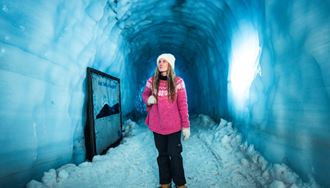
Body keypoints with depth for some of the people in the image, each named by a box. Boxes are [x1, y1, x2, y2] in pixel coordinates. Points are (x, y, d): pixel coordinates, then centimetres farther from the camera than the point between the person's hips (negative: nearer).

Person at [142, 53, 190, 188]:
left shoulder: (178, 82, -7)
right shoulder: (151, 81, 0)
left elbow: (183, 105, -6)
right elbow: (144, 95, 16)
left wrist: (186, 125, -9)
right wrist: (148, 99, -9)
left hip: (174, 126, -3)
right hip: (157, 125, 3)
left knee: (174, 154, 1)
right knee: (162, 154, 13)